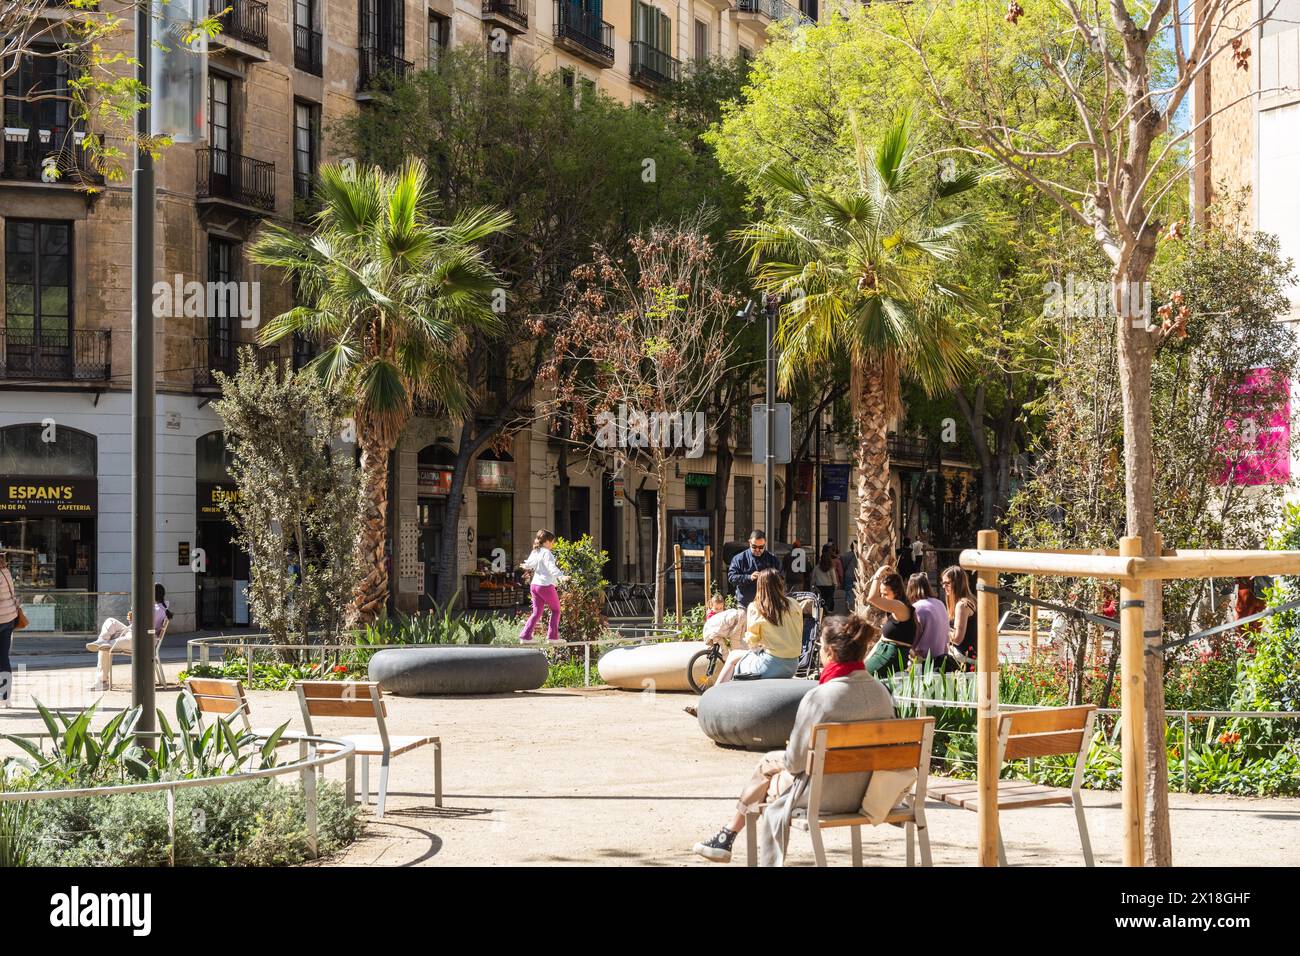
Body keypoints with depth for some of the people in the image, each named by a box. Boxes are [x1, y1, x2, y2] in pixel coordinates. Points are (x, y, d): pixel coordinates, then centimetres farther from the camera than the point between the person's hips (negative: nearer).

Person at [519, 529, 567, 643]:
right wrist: (561, 576, -40)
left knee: (537, 612, 11)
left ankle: (525, 636, 1)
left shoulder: (534, 553, 11)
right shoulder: (546, 553, -13)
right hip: (546, 585, -8)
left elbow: (528, 565, 25)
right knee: (555, 610, 7)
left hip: (534, 585, 8)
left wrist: (525, 566, 49)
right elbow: (552, 567, -27)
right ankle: (552, 636, 2)